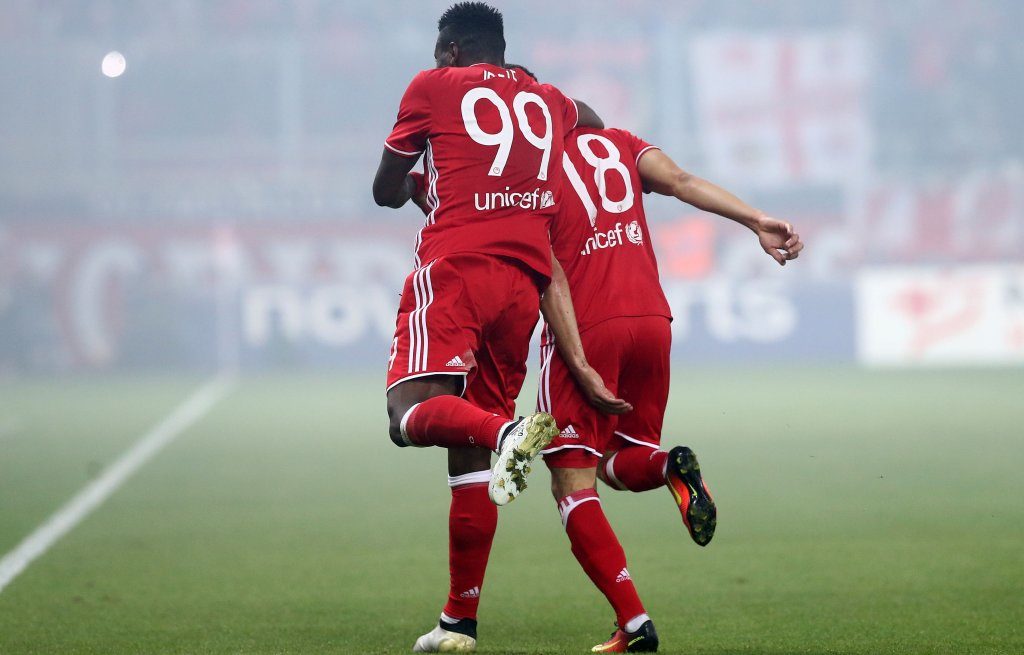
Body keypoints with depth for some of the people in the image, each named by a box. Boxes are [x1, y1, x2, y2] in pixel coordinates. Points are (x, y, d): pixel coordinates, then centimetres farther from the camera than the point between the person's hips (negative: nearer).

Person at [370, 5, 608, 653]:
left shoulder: (433, 88, 10)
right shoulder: (549, 102, 22)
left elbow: (385, 190, 18)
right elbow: (591, 120, 47)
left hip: (457, 265, -5)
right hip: (527, 280, 5)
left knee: (413, 413, -19)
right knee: (470, 451, 8)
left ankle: (508, 433, -48)